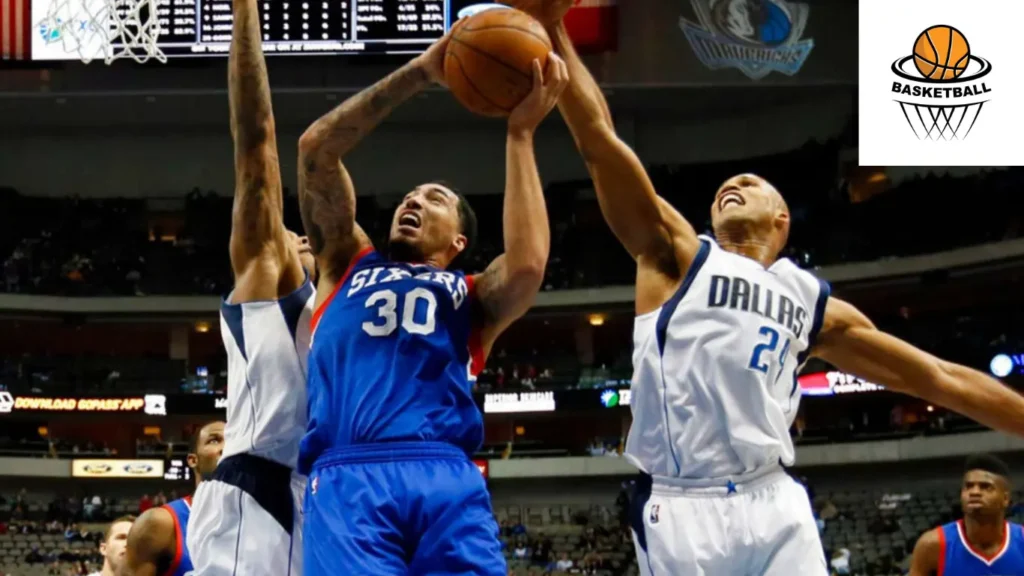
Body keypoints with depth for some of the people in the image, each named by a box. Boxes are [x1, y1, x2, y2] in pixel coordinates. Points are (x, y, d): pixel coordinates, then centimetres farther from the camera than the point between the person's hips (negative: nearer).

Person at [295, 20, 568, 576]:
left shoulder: (474, 296, 27)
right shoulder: (349, 265, 31)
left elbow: (527, 265, 2)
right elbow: (316, 145, 20)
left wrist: (520, 133, 9)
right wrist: (422, 71, 16)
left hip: (446, 478, 1)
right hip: (348, 477, 0)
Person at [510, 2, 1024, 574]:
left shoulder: (813, 301, 22)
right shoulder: (677, 255, 14)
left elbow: (937, 376, 24)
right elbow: (599, 141, 4)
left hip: (774, 506, 3)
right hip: (680, 511, -2)